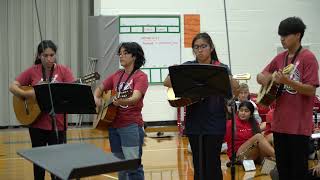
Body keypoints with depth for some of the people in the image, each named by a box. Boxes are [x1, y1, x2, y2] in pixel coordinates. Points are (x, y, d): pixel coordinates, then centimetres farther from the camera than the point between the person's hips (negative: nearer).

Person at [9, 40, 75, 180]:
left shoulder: (64, 71, -2)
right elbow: (12, 87, -1)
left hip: (57, 123, -1)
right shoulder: (32, 71, 0)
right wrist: (28, 94, -18)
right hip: (36, 122, 1)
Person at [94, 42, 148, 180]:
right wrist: (96, 99, 0)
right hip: (113, 126, 7)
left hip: (131, 126, -7)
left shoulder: (140, 76, -7)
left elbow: (135, 98, -23)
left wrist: (122, 101, -44)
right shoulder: (116, 75, 13)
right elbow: (99, 88, 22)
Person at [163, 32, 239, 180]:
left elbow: (235, 88, -11)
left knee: (212, 164, -2)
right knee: (198, 164, 8)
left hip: (214, 123, -2)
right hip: (194, 123, 2)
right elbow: (166, 82, 1)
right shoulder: (188, 67, 7)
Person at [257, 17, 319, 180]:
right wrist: (271, 78, -4)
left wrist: (287, 81, -28)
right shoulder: (280, 58, 11)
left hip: (299, 125, -7)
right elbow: (260, 77, 18)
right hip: (279, 123, 7)